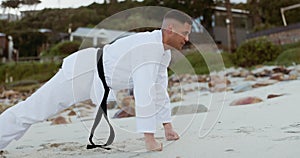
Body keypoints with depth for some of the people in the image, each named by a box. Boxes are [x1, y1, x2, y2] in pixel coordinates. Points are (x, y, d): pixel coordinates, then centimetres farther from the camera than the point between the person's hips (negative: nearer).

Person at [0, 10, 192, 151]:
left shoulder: (164, 51, 0)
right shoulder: (148, 48, -31)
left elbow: (159, 87, 8)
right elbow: (144, 93, -36)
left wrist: (168, 126, 8)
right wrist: (150, 139, -32)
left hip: (95, 77, 9)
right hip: (80, 73, -9)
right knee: (29, 112, 3)